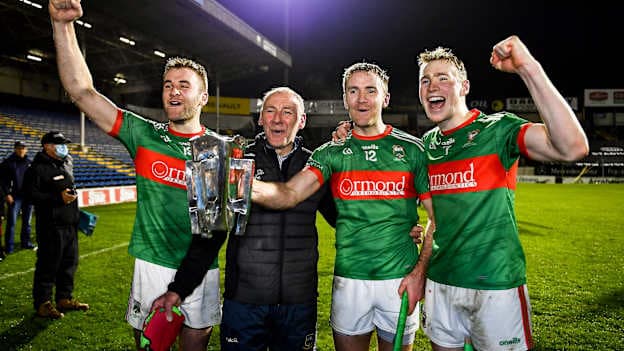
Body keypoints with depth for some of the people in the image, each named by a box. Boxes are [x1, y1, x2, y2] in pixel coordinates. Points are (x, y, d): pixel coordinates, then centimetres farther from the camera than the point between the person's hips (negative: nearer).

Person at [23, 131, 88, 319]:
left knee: (69, 263, 13)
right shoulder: (38, 168, -10)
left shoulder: (66, 163, 16)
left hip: (69, 224, 8)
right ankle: (42, 303, 10)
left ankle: (64, 298, 26)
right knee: (48, 265, -2)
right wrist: (58, 198, -22)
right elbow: (30, 193, -19)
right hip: (51, 226, -8)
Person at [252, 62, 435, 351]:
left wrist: (420, 272, -9)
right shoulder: (332, 153, 2)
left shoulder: (412, 149, -1)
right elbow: (290, 193, -14)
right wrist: (252, 188, -35)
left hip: (400, 280, -1)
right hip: (348, 280, 1)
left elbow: (437, 218, 0)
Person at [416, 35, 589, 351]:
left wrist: (529, 68, -32)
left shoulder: (498, 128, -10)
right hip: (439, 281, 6)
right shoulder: (426, 144, 7)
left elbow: (572, 147, -29)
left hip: (496, 283, -5)